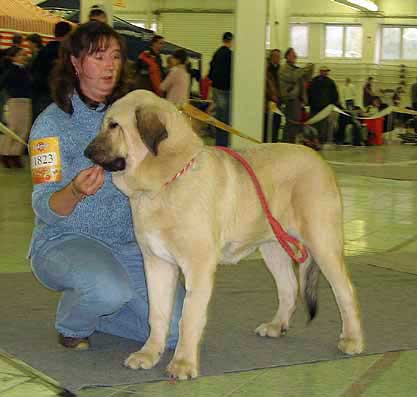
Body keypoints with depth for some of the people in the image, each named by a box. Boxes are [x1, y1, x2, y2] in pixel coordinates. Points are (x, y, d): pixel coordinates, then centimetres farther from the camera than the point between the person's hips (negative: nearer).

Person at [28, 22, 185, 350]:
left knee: (177, 331, -9)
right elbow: (44, 208, -16)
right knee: (110, 289, -37)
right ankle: (71, 323, -1)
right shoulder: (52, 122, -10)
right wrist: (76, 191, -38)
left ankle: (93, 312, 17)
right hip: (64, 242, -5)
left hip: (127, 243, 5)